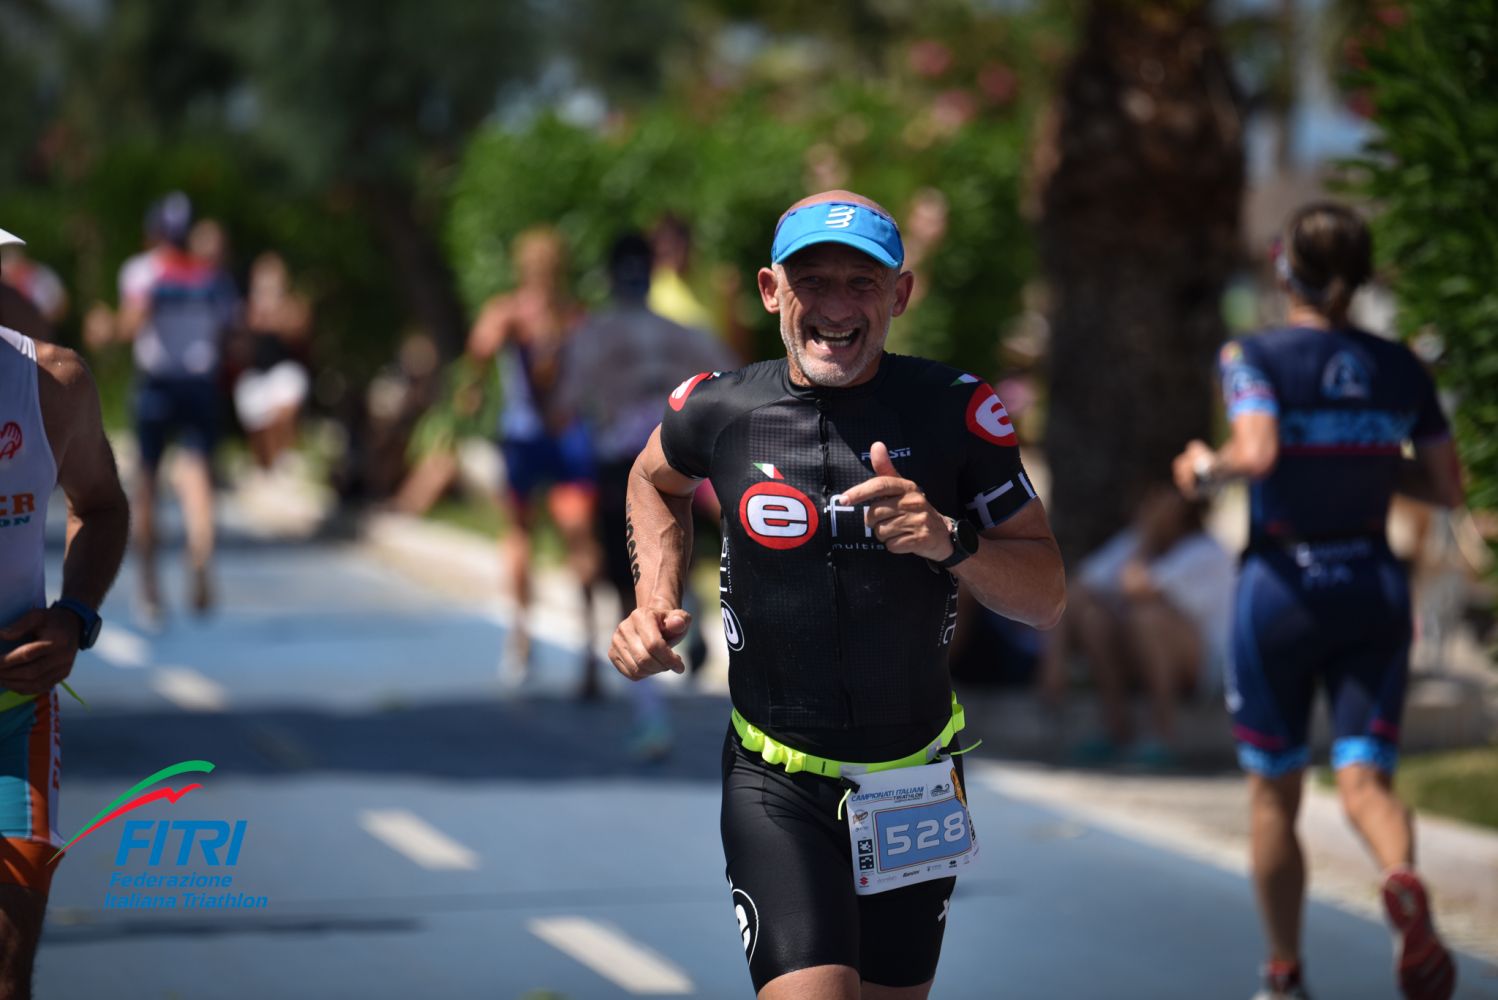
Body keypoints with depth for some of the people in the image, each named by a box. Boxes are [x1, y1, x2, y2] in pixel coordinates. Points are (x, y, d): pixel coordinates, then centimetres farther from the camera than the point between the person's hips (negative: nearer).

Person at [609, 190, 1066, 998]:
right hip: (777, 786, -2)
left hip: (917, 778, 2)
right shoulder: (720, 410, -6)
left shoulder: (953, 412, -7)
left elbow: (1045, 596, -3)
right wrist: (655, 601, 4)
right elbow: (655, 480, 20)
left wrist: (951, 541, -22)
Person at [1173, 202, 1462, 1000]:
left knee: (1274, 794, 13)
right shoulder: (1401, 370, 5)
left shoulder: (1256, 357, -8)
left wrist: (1204, 468, -5)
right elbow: (1447, 488, 9)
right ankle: (1404, 883, -38)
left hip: (1281, 586, -2)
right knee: (1364, 778, -4)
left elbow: (1256, 453, -25)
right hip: (1374, 585, 2)